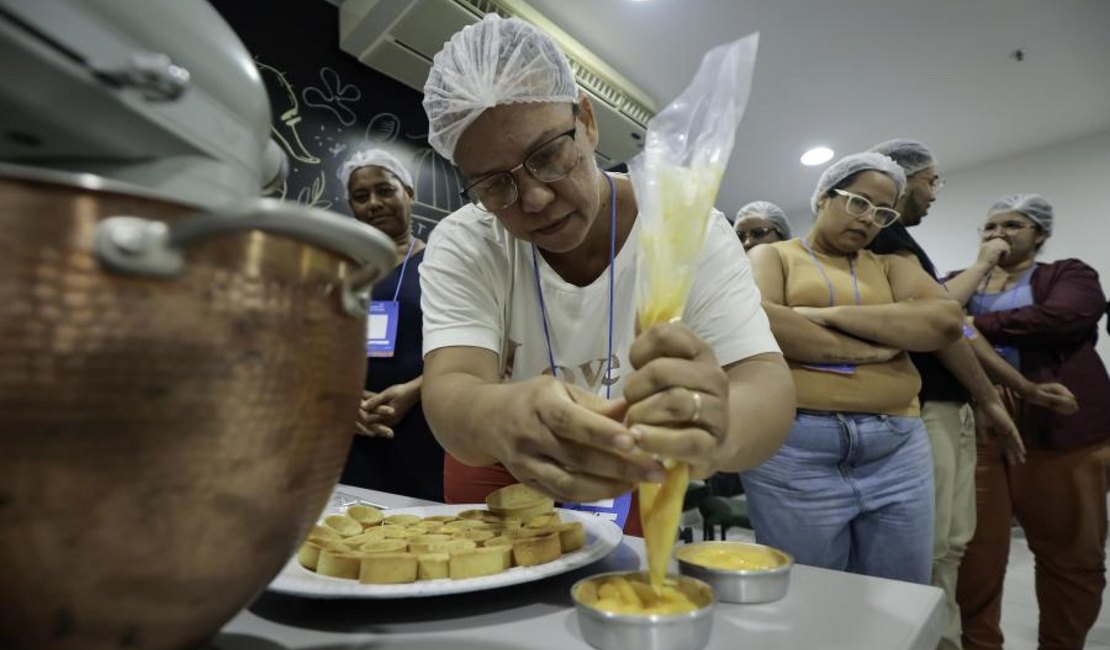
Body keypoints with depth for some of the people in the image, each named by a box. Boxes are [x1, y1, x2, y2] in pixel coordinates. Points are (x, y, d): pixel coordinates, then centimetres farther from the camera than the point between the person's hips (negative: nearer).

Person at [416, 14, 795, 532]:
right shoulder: (461, 245, -13)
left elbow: (766, 383, -24)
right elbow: (449, 392, -25)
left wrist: (715, 428, -46)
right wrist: (503, 419, -48)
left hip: (637, 490, 0)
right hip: (496, 480, 1)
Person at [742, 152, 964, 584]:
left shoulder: (890, 266, 18)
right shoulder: (774, 256, 8)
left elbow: (946, 321, -1)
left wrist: (831, 314, -9)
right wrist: (862, 349, -8)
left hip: (898, 448, 4)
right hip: (795, 446, -4)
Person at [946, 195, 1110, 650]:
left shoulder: (1070, 275, 9)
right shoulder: (965, 280, 17)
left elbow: (1061, 317, -13)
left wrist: (975, 325, -10)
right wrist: (982, 264, 1)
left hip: (1060, 424, -1)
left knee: (1071, 551, 8)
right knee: (975, 544, -1)